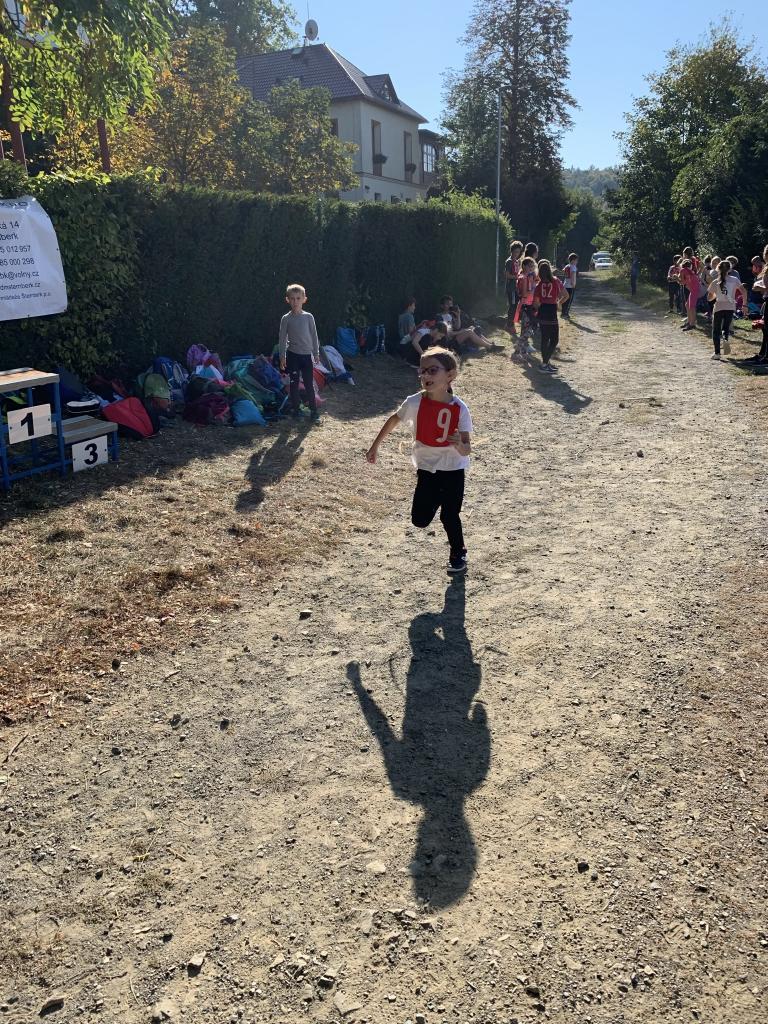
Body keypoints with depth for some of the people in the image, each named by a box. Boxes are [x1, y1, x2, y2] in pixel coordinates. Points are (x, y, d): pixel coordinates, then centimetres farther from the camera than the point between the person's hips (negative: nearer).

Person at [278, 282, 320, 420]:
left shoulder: (308, 317, 1)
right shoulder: (286, 319, -2)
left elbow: (314, 336, 6)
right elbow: (282, 339, 2)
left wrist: (316, 353, 6)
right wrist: (282, 357, 0)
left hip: (307, 355, 1)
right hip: (292, 355, -1)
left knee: (309, 383, 2)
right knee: (294, 383, 5)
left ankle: (313, 409, 10)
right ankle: (295, 408, 15)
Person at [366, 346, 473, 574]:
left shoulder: (459, 409, -18)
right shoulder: (415, 403, -15)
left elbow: (466, 449, -17)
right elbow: (394, 420, 5)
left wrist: (459, 445, -40)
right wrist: (375, 445, 9)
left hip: (452, 468, -2)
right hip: (426, 467, 2)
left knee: (450, 515, 0)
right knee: (420, 520, 0)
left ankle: (458, 554, 26)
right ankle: (435, 501, 34)